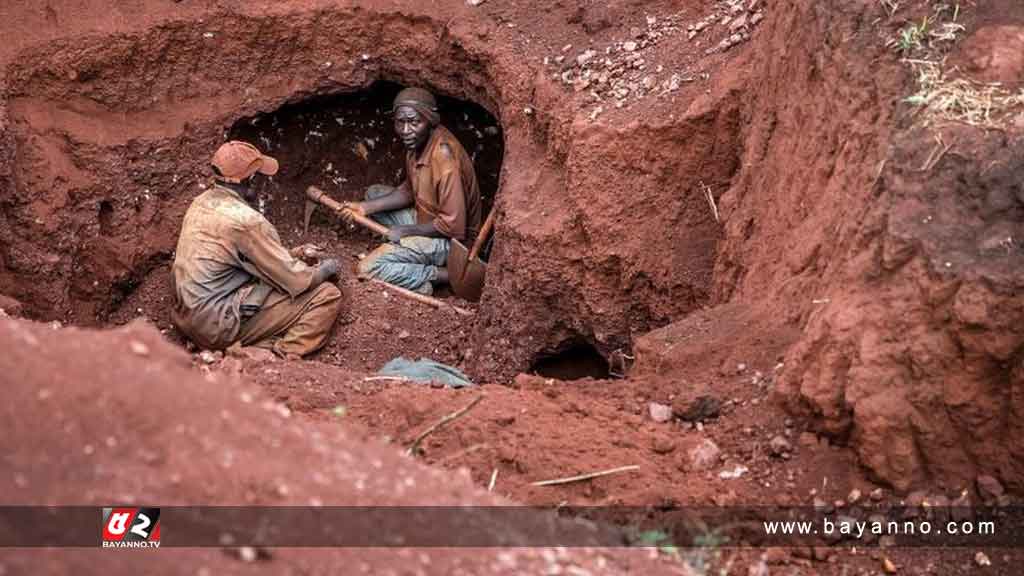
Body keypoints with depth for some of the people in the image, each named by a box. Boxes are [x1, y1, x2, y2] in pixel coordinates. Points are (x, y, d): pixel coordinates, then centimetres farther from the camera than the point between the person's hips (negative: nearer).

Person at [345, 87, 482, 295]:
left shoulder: (445, 158, -32)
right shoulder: (418, 142, -4)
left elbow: (452, 226, -29)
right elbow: (409, 192, 13)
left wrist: (406, 231, -16)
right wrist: (366, 208, 1)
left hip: (450, 238, -9)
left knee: (369, 268, -20)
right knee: (373, 193, 15)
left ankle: (444, 274, -11)